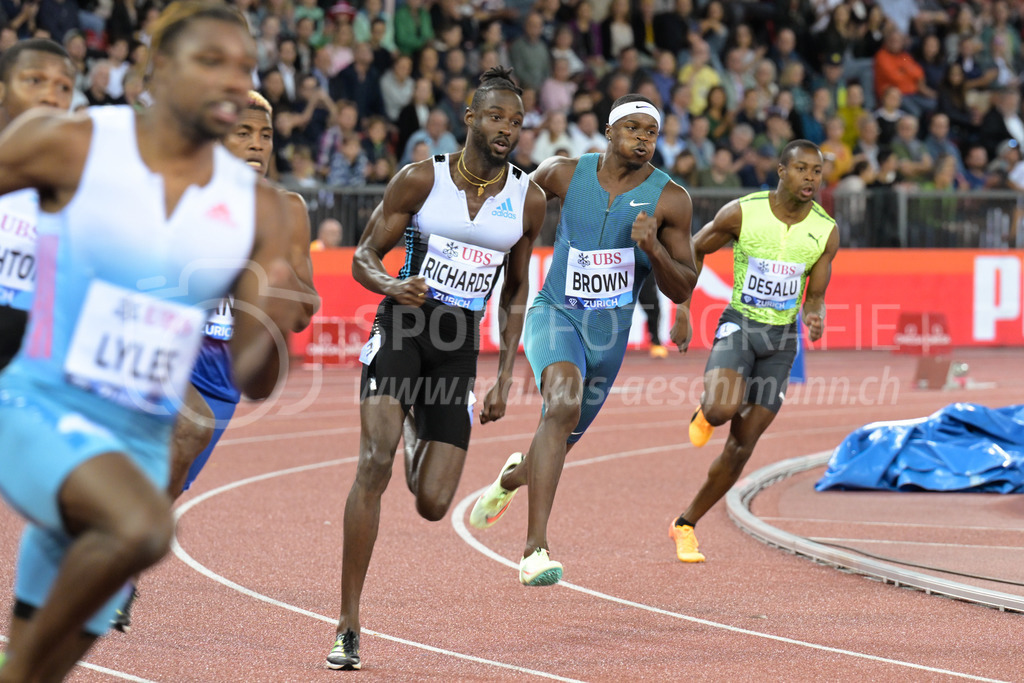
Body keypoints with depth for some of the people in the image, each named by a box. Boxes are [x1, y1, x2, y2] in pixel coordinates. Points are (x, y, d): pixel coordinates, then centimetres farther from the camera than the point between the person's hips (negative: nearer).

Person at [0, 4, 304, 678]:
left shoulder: (255, 208, 2)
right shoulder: (71, 144, -9)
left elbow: (254, 382, 3)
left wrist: (270, 329, -20)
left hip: (142, 442, 5)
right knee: (143, 526, -35)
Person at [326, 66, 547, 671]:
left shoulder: (529, 200, 4)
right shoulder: (422, 179, -4)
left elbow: (516, 293, 15)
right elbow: (365, 257, 1)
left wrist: (505, 380, 10)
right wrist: (392, 285, -23)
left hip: (460, 345, 3)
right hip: (402, 325, -3)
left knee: (432, 506, -3)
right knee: (375, 463, -23)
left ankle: (422, 444, 39)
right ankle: (349, 626, -18)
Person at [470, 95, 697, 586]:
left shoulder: (670, 200, -8)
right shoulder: (564, 174, -7)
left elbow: (682, 291, -6)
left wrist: (653, 249, -23)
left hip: (609, 331, 3)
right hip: (556, 312, -3)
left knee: (559, 443, 17)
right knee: (564, 403, -32)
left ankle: (514, 475, 58)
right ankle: (535, 548, -36)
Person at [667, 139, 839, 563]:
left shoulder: (826, 232, -3)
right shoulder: (742, 213, -10)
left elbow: (815, 296, 4)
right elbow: (694, 251, 4)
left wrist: (815, 318, -20)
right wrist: (682, 313, 0)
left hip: (781, 339, 3)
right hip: (739, 324, -3)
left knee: (742, 447, 1)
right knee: (722, 408, -31)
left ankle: (686, 526, 17)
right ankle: (705, 413, 8)